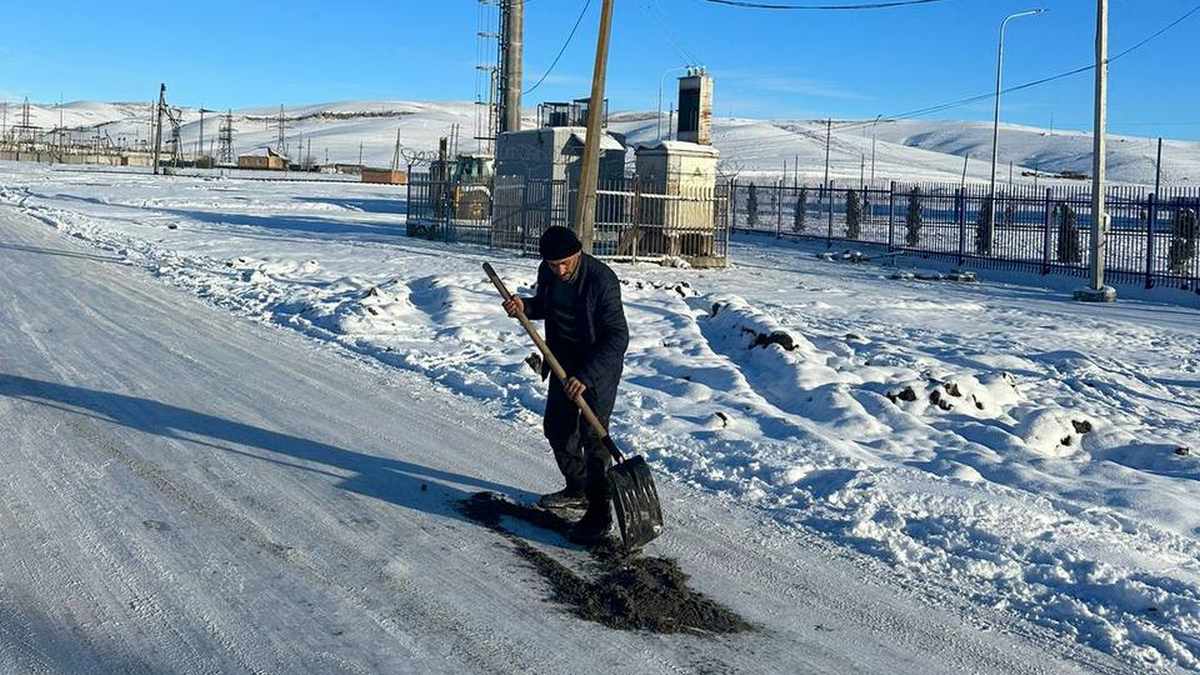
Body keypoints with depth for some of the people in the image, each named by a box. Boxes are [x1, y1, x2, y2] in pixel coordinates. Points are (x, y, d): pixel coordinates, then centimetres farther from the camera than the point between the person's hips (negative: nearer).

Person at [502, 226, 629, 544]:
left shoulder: (601, 279, -27)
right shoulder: (547, 272, -6)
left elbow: (617, 336, -27)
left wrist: (587, 376, -34)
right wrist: (525, 306, -9)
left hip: (600, 363, -8)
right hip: (564, 360, 8)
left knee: (592, 433, -12)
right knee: (556, 426, 16)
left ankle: (600, 514, -4)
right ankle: (578, 489, 36)